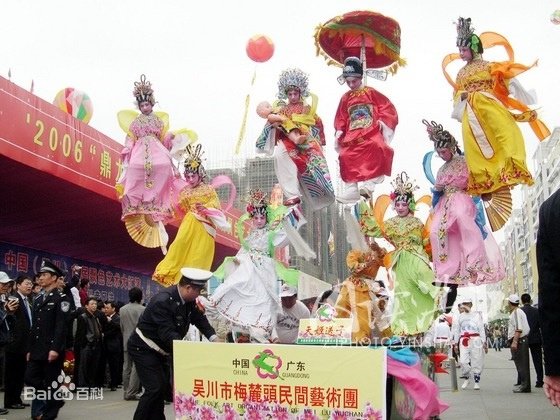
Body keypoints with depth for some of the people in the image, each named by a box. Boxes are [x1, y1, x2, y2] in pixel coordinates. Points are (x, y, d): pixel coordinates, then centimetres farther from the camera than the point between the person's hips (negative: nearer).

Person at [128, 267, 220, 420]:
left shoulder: (189, 299, -4)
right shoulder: (162, 301, -30)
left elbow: (199, 319, 4)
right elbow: (168, 334, -33)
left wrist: (214, 338, -11)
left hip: (160, 350, 9)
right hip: (143, 348, -9)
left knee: (163, 386, 9)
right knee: (155, 388, -14)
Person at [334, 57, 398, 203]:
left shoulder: (371, 93, 5)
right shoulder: (345, 98, 14)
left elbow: (387, 107, 4)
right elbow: (341, 118, 18)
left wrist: (382, 121, -9)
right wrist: (338, 132, 4)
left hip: (371, 131, -3)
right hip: (353, 135, 4)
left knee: (379, 147, -34)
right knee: (345, 156, -16)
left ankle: (370, 182, -24)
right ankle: (351, 190, -7)